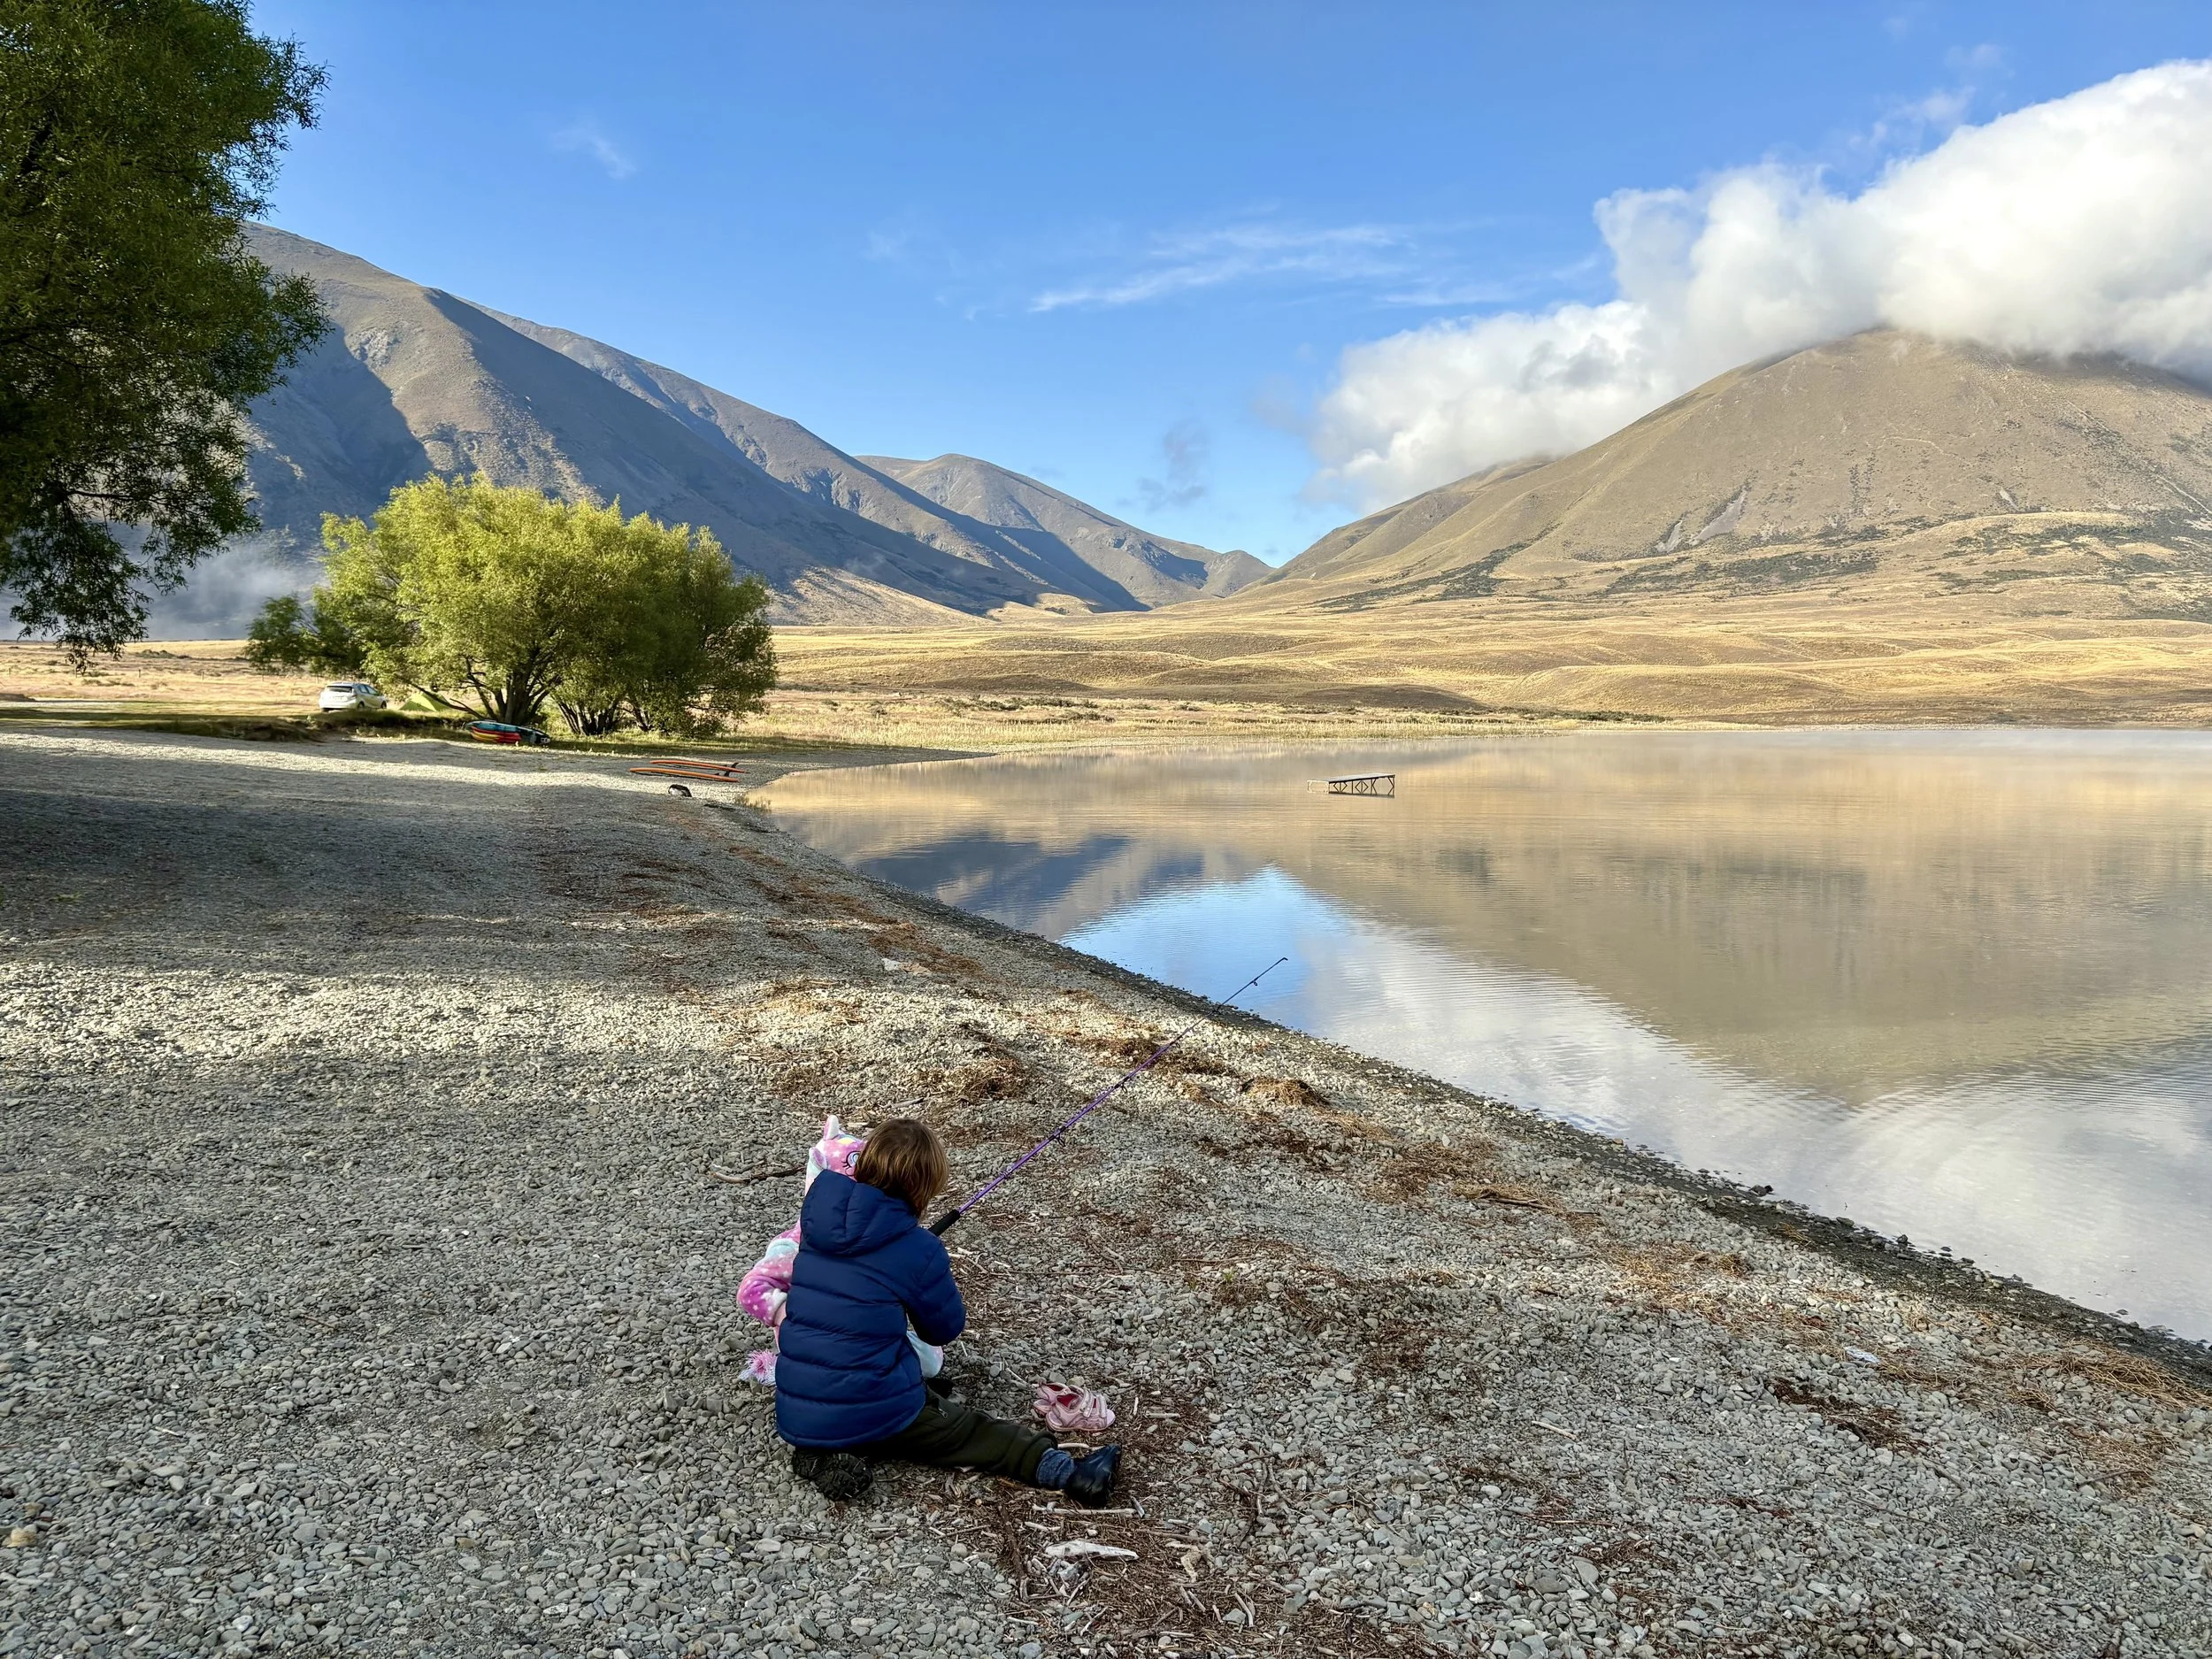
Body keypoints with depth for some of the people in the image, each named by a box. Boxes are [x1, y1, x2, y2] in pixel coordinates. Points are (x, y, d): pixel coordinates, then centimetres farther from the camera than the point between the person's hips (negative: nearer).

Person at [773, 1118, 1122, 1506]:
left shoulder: (816, 1218, 1)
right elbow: (945, 1330, 2)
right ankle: (1066, 1472, 0)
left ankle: (821, 1452, 9)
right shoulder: (920, 1250, -14)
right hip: (871, 1411, -5)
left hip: (794, 1412, 5)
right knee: (966, 1427, 12)